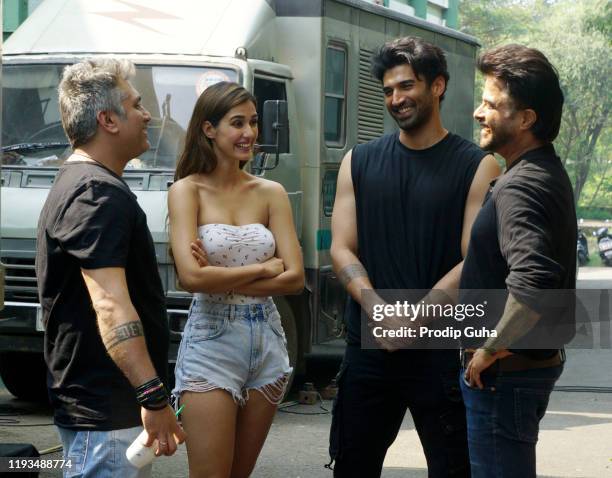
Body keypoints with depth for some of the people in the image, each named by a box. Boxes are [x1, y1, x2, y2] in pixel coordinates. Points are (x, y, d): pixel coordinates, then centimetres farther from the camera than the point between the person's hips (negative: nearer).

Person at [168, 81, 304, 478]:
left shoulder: (271, 193, 6)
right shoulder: (187, 191, -4)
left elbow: (295, 277, -3)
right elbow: (191, 276, -17)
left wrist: (223, 281, -10)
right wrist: (263, 269, -8)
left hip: (267, 341, 4)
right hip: (211, 340, -4)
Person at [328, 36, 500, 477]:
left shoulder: (477, 166, -1)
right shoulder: (359, 162, 10)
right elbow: (342, 249, 4)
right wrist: (379, 312, -14)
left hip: (443, 349, -3)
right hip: (368, 348, 3)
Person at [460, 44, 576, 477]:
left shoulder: (519, 187, -23)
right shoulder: (548, 173, 10)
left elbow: (533, 283, -37)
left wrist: (491, 348, -24)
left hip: (504, 373, -11)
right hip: (539, 359, 11)